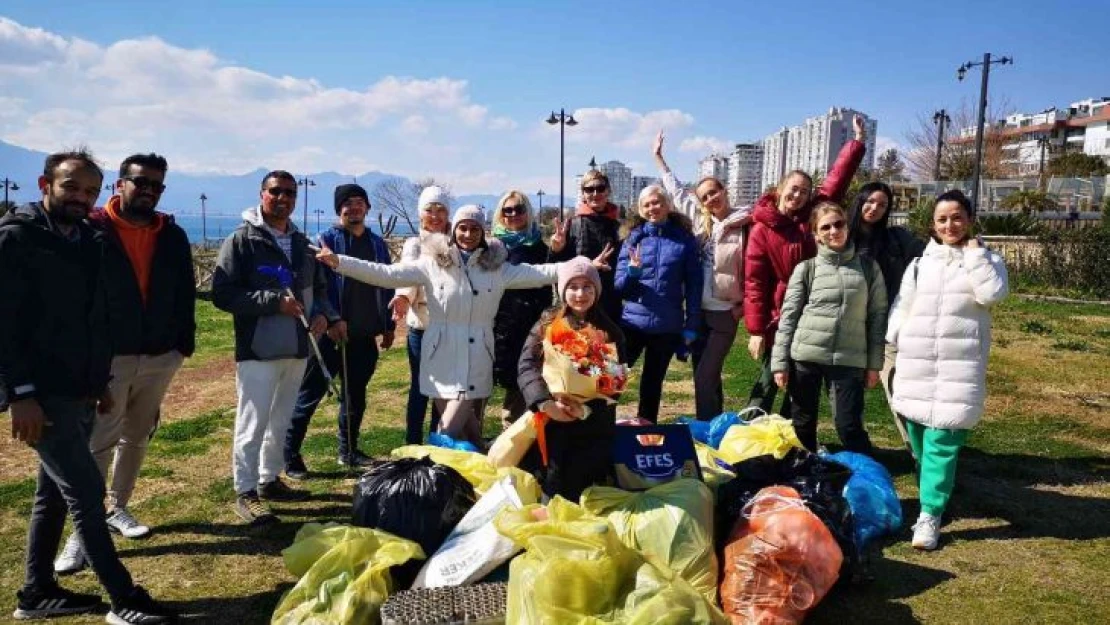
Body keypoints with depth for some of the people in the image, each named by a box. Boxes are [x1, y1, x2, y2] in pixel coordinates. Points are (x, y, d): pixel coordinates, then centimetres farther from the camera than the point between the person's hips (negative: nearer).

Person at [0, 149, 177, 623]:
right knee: (86, 491, -6)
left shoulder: (89, 242, 12)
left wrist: (101, 380, 17)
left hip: (78, 392, 8)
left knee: (55, 492, 16)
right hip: (42, 394, -8)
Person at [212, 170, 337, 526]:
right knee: (252, 424, -1)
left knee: (281, 422, 17)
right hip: (258, 351, -6)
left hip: (296, 349, 7)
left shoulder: (302, 243, 12)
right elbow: (222, 294, -15)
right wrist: (274, 301, -22)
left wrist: (324, 314, -3)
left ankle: (269, 480, 31)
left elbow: (319, 287, 18)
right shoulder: (242, 241, -8)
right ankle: (245, 493, 10)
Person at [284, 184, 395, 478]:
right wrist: (331, 320, -22)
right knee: (310, 395, 1)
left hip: (365, 336, 5)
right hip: (332, 333, -5)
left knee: (356, 396, 14)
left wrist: (389, 325, 12)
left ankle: (349, 451, 27)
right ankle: (290, 454, 8)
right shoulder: (326, 240, -2)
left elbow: (387, 286, 15)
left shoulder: (377, 244, 12)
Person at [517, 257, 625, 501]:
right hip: (550, 422, 0)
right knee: (553, 493, 2)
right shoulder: (546, 324, 5)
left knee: (580, 497, 2)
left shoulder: (610, 332, 5)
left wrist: (588, 409, -18)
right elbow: (527, 366, -7)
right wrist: (546, 403, -23)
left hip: (593, 427, 0)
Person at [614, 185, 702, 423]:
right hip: (633, 322, 0)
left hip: (668, 326, 0)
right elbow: (619, 286, 0)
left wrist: (691, 325, -2)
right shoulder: (634, 237, 2)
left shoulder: (685, 238, 0)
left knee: (653, 381, 13)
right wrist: (632, 271, -20)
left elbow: (694, 284, 1)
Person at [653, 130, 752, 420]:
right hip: (698, 310, 6)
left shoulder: (745, 226, -11)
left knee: (705, 376, -8)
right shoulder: (701, 221, 6)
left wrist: (744, 306, -8)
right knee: (708, 376, 14)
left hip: (725, 313, -6)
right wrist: (659, 157, 22)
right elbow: (677, 191, 17)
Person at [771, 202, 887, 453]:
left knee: (849, 425, -1)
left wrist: (874, 363, 3)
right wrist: (780, 362, -3)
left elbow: (877, 315, 6)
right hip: (805, 356, 1)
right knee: (803, 423, 10)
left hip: (850, 359, 0)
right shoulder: (806, 268, 3)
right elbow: (788, 316, 2)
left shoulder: (868, 267, 6)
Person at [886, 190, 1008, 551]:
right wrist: (897, 346, 3)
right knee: (919, 438, 11)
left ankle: (930, 515, -6)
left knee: (942, 442, -9)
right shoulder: (921, 262, 11)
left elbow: (993, 294, -16)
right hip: (917, 364, 4)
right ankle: (935, 491, 32)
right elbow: (901, 307, 11)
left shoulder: (986, 259, 5)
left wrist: (974, 253, -8)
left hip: (960, 367, -3)